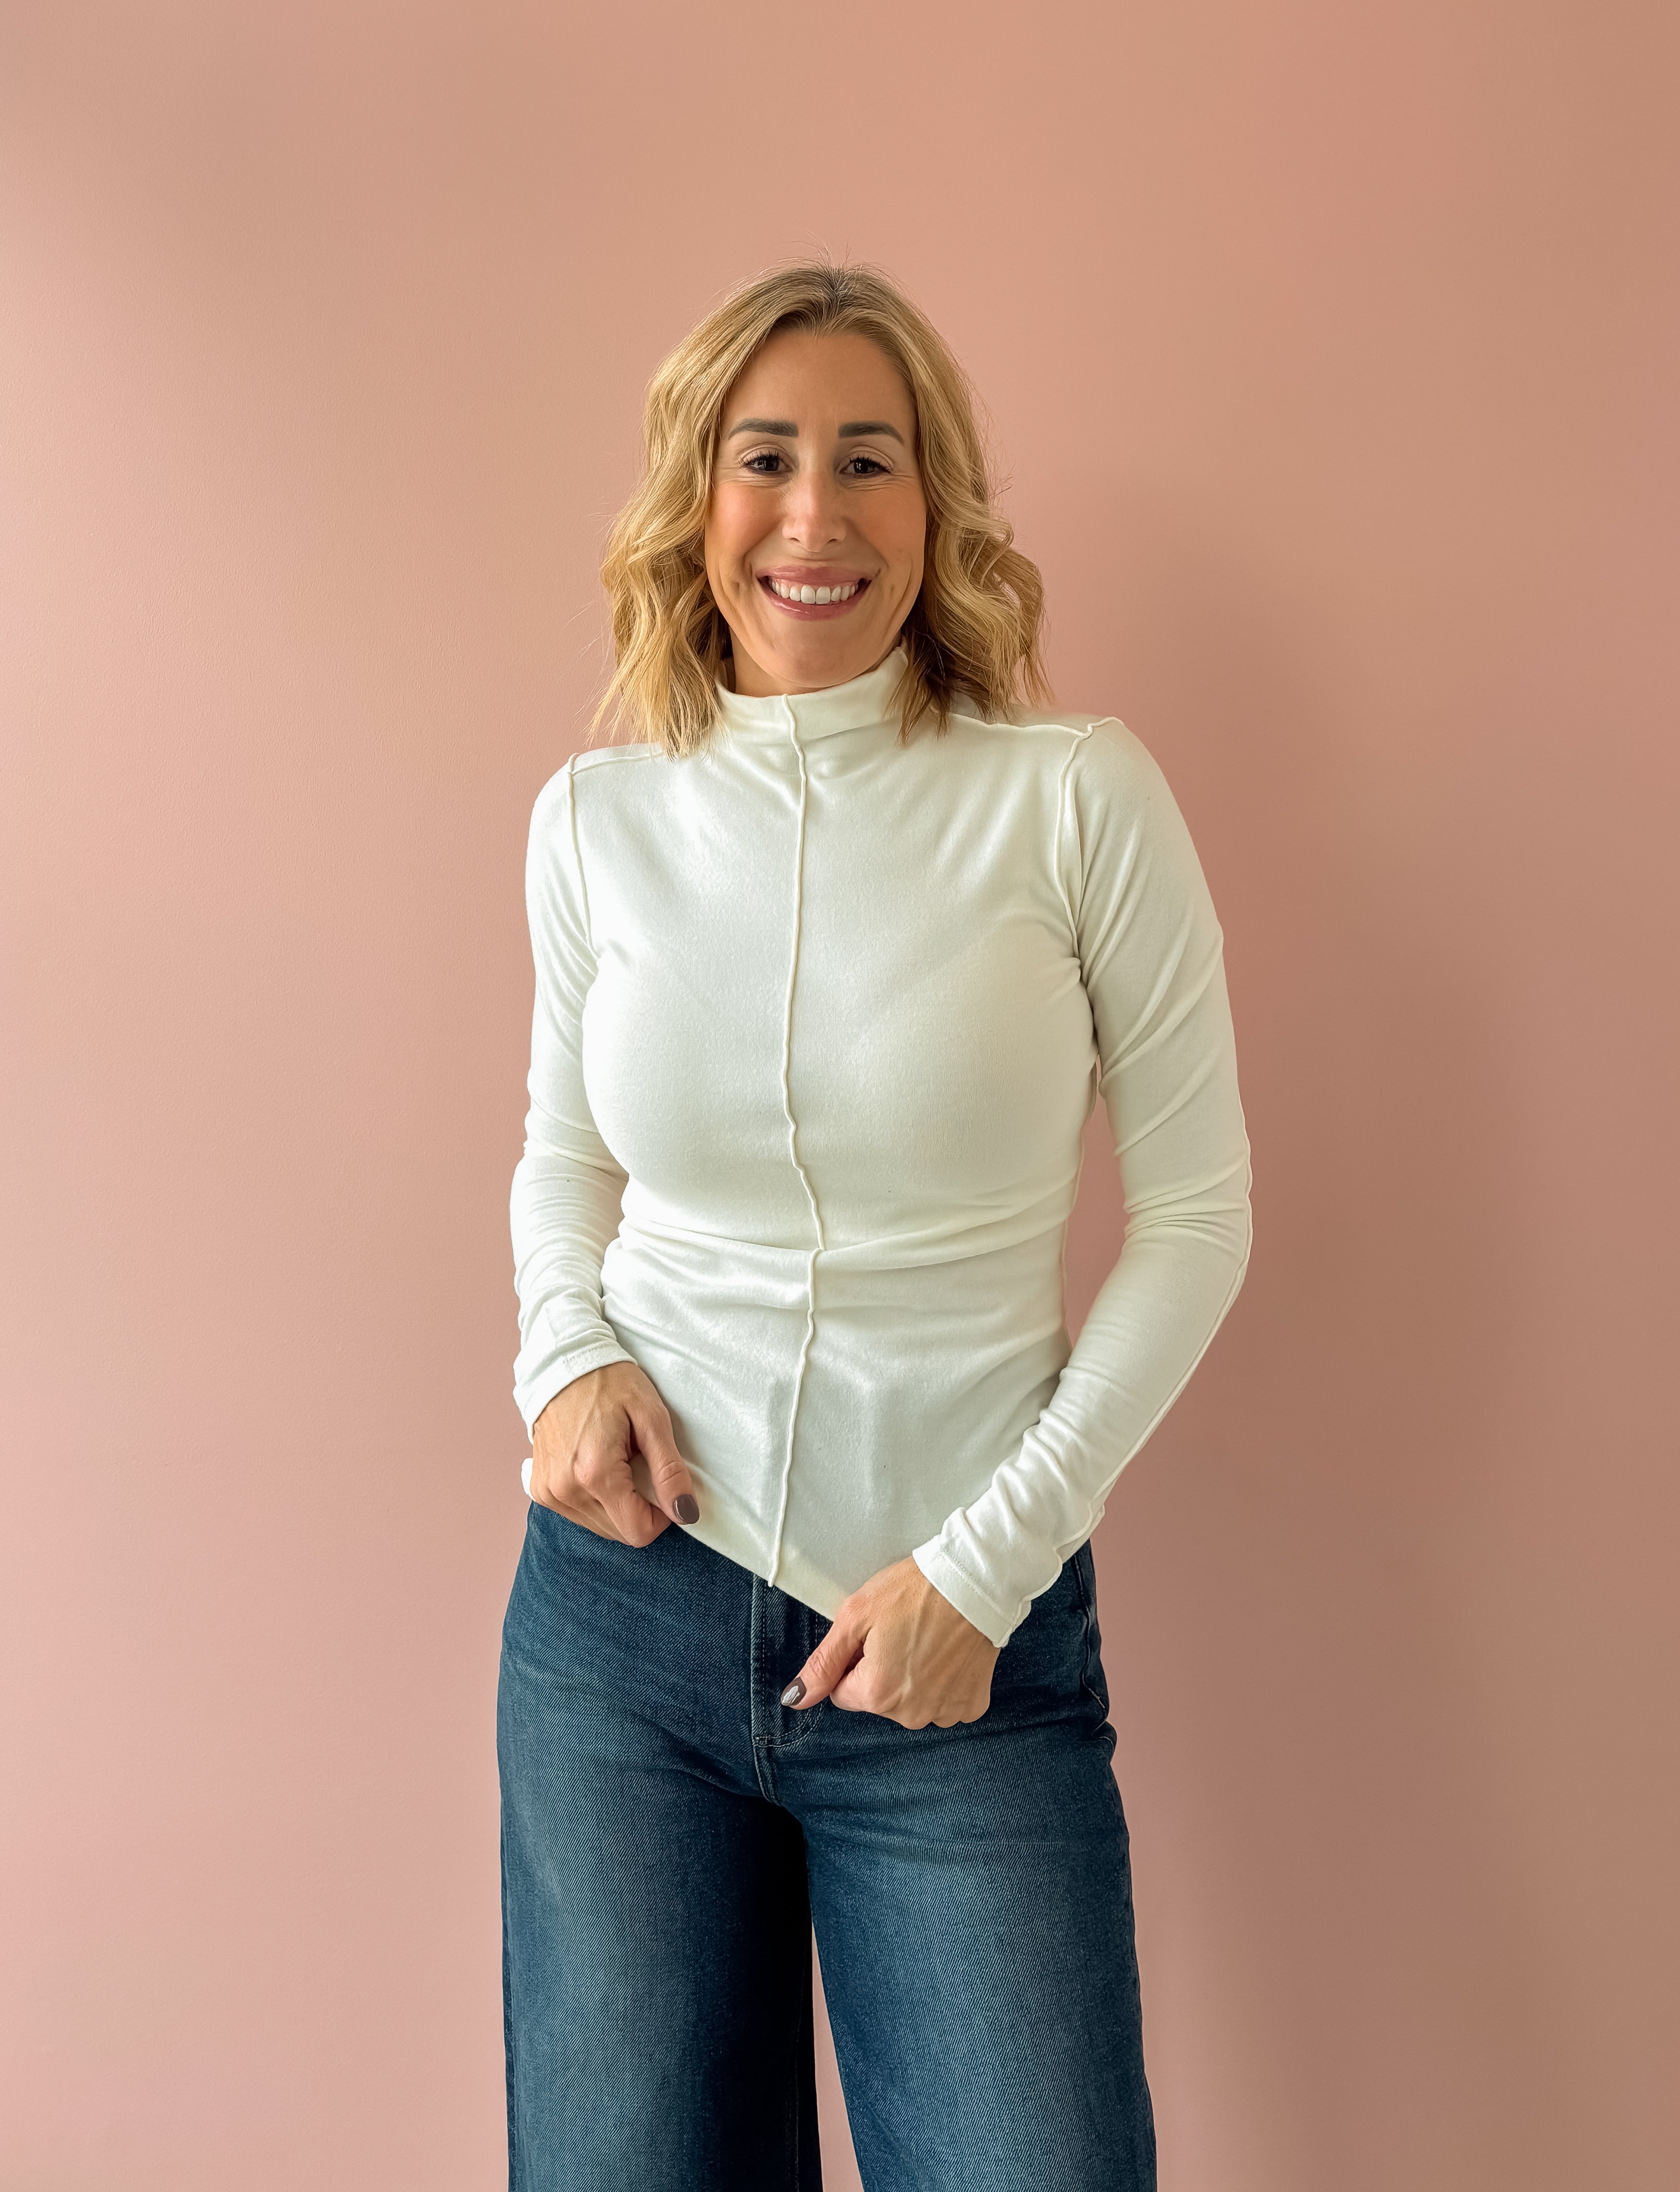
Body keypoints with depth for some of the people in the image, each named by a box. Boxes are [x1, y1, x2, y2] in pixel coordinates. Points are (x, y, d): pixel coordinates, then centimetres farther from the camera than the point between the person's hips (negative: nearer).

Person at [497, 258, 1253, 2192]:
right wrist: (564, 1357, -5)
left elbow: (1199, 1207, -4)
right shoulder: (597, 817, 1)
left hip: (974, 1643, -2)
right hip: (625, 1611, 3)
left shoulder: (1078, 796, -8)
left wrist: (989, 1559, -8)